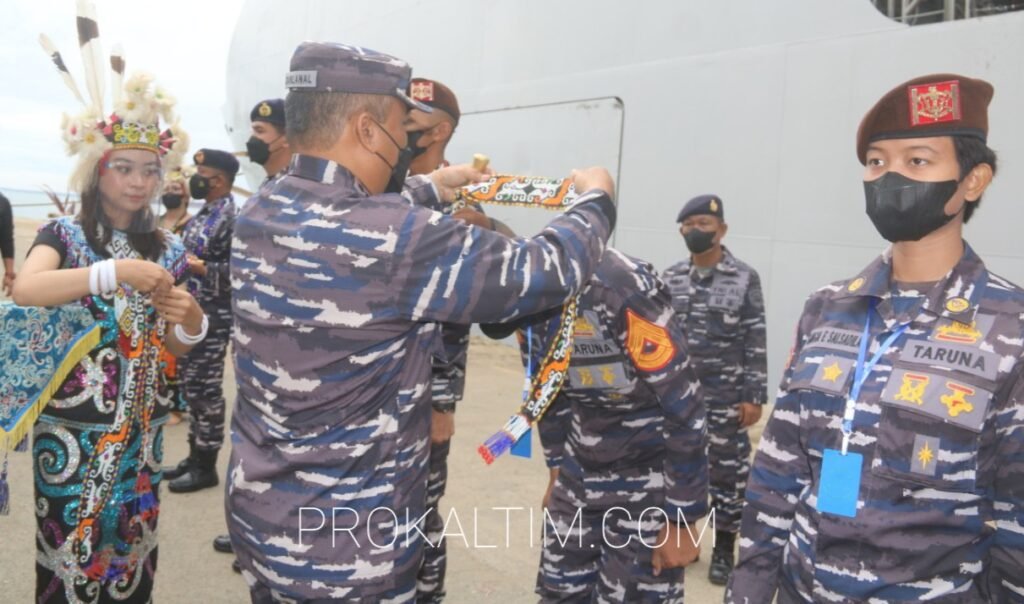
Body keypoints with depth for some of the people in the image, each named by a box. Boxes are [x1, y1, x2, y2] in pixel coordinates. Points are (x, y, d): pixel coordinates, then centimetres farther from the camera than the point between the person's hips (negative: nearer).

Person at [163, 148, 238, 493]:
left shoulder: (232, 216, -16)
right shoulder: (203, 215, 13)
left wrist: (198, 268, -25)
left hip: (212, 319, -9)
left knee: (206, 391, 0)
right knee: (191, 387, 16)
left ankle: (206, 467, 12)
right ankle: (194, 456, 28)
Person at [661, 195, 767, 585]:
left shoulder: (744, 279, -6)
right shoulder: (670, 279, 4)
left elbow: (756, 341, -6)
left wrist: (754, 396, -9)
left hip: (726, 398, -3)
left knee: (728, 471, 7)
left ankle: (724, 549, 23)